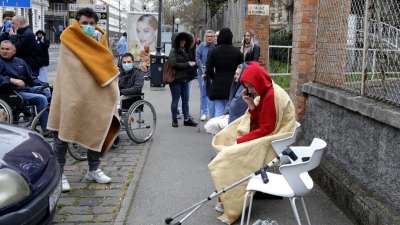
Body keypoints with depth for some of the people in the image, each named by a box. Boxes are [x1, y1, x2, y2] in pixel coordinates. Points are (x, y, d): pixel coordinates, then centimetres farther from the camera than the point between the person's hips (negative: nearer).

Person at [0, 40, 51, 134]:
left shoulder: (20, 61, 21)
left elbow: (31, 77, 23)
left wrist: (43, 84, 9)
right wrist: (12, 80, -31)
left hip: (28, 88, 7)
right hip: (13, 92, -7)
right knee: (41, 98, -24)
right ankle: (46, 129, -21)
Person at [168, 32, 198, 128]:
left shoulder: (186, 50, 13)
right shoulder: (173, 51, -7)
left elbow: (191, 61, 21)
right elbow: (174, 64, -17)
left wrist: (192, 63, -3)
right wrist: (188, 64, -15)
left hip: (185, 79, 6)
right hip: (176, 79, -6)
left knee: (185, 100, 10)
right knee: (175, 100, 4)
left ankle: (186, 119, 17)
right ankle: (174, 119, 15)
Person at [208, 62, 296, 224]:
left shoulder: (272, 96, -22)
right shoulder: (266, 92, 8)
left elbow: (265, 129, -22)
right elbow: (258, 122, 8)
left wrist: (240, 140, -16)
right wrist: (251, 105, -7)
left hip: (273, 139, -10)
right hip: (268, 133, 10)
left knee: (233, 156, -16)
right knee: (226, 141, 3)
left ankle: (232, 206, 0)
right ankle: (228, 198, 7)